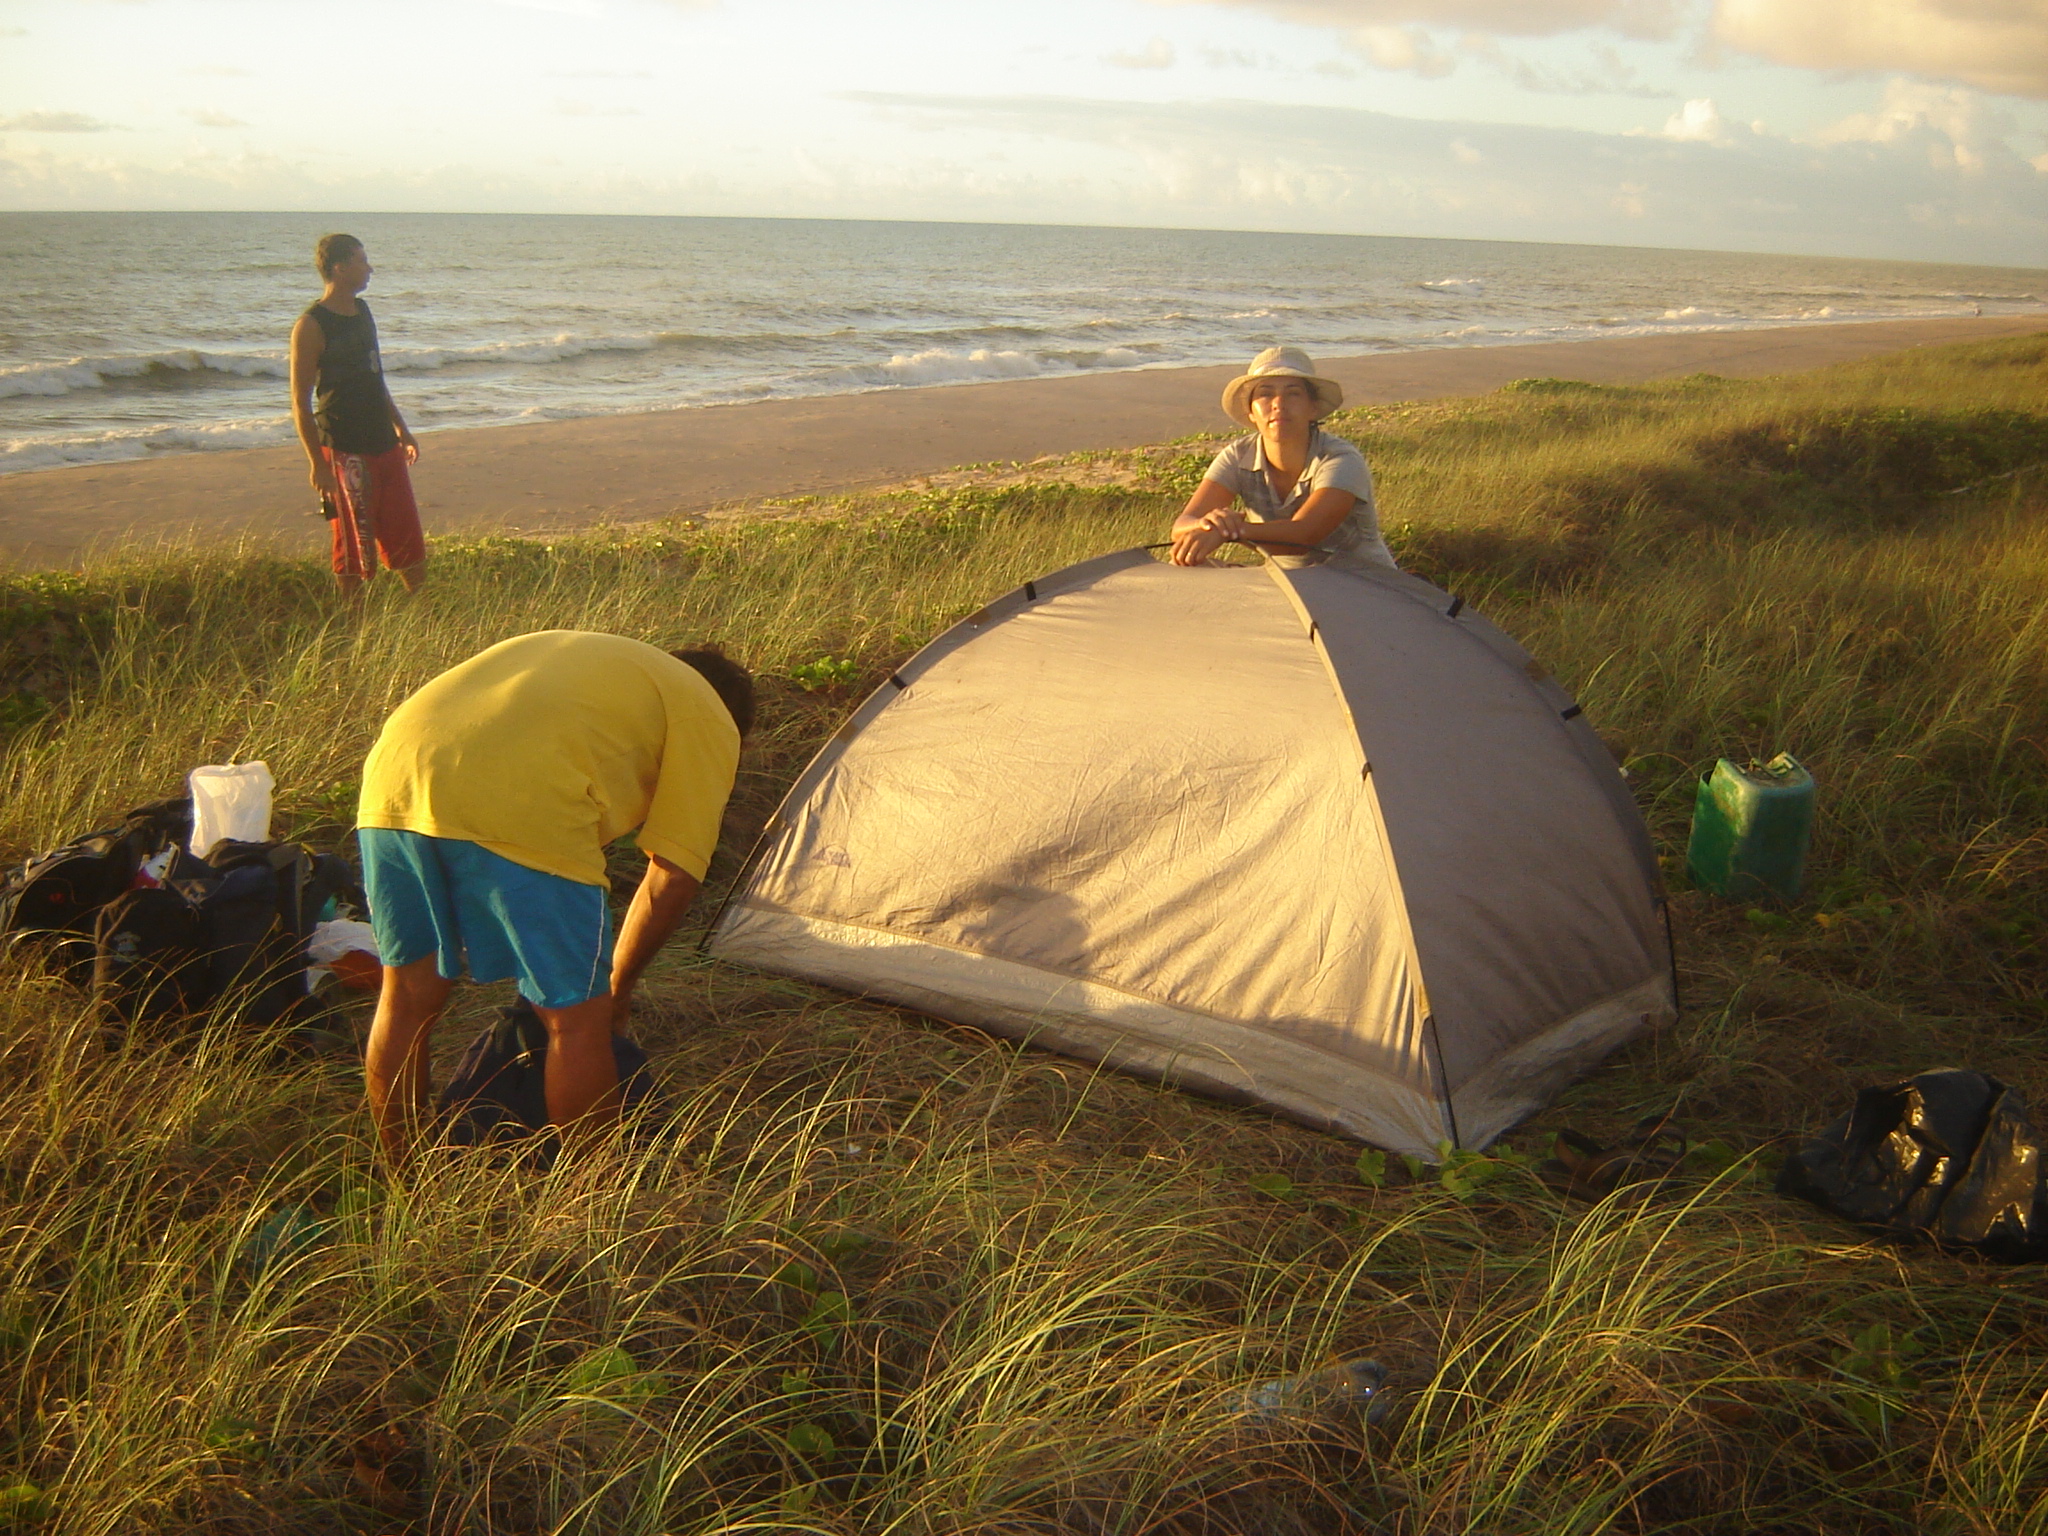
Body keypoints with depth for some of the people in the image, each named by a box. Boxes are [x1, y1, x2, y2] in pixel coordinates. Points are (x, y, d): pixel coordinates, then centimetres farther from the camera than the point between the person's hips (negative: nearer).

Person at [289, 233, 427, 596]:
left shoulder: (362, 311, 11)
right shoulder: (311, 326, -13)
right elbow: (300, 401, -14)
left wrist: (401, 429, 24)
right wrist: (318, 464, -18)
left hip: (384, 445, 7)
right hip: (345, 451, -7)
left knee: (408, 539, 10)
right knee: (354, 549, 1)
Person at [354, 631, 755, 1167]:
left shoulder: (574, 652, 38)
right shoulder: (710, 721, 18)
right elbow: (673, 878, 11)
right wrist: (616, 987, 26)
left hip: (390, 772, 7)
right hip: (511, 806, -7)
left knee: (409, 995, 21)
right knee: (578, 1018, 8)